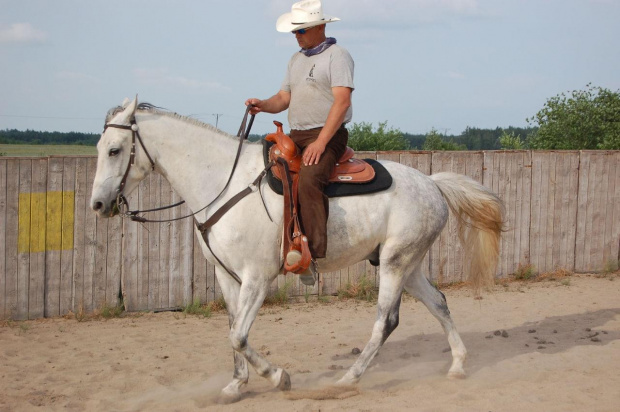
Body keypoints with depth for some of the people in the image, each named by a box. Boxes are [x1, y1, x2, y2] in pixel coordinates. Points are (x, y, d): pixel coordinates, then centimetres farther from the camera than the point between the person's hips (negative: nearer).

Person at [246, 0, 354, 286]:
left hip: (327, 135, -9)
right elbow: (284, 98, 19)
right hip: (295, 136, 9)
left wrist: (321, 142, -25)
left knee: (308, 180, -33)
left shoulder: (337, 56, -6)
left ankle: (312, 253, -37)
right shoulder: (296, 60, 21)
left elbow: (342, 101, -16)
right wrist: (262, 105, -4)